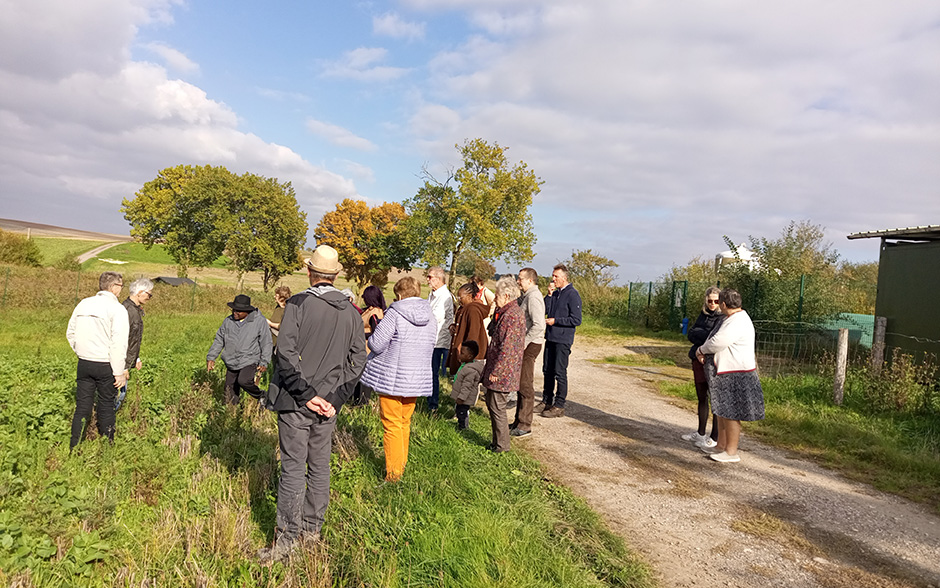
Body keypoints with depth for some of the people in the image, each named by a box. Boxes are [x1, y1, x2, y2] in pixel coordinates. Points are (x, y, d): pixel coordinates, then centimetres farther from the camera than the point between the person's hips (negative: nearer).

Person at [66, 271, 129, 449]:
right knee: (106, 407, 7)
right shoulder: (117, 309, -12)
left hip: (84, 363, 5)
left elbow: (70, 332, 15)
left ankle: (75, 448, 15)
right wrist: (119, 372, -12)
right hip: (105, 365, -5)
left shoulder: (83, 304, 8)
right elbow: (119, 343, -16)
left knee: (82, 406, 11)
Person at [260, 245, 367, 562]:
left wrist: (305, 394, -13)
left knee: (293, 468, 2)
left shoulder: (297, 304, -11)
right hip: (328, 404, 4)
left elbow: (286, 354, -18)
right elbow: (358, 360, 4)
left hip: (296, 402, -4)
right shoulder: (351, 312, 3)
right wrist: (336, 398, 3)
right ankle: (312, 530, 28)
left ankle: (286, 540, 8)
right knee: (320, 466, 15)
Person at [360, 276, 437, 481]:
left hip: (392, 377, -6)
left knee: (392, 425, 3)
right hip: (417, 379, 6)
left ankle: (393, 473, 8)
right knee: (405, 422, 19)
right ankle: (402, 464, 30)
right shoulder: (431, 318, 5)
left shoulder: (395, 313, -15)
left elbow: (376, 344, -16)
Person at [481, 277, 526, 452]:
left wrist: (495, 372, -20)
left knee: (497, 408, 0)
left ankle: (501, 446, 13)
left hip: (502, 373, -10)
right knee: (491, 403, 18)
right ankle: (498, 442, 30)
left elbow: (507, 349, -25)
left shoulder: (512, 315, -21)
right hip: (500, 371, 10)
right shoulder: (508, 313, 13)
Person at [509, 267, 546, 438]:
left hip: (529, 346, -10)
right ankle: (519, 421, 26)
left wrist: (523, 344, -22)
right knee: (521, 384, 16)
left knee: (525, 385, -4)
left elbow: (538, 325, -26)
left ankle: (525, 426, 4)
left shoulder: (533, 297, -16)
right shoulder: (527, 296, 16)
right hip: (525, 344, 10)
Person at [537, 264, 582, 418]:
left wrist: (555, 321, -14)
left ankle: (559, 406, 8)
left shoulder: (572, 295, -11)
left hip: (563, 340, -7)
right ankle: (547, 401, 25)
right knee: (548, 370, 13)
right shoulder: (555, 293, 12)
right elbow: (545, 310, 5)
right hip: (550, 337, 7)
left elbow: (576, 320, -14)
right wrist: (549, 295, -5)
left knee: (560, 373, -1)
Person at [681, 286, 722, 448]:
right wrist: (706, 335, -11)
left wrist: (698, 333, -10)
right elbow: (691, 334, 4)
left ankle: (715, 438, 9)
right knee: (702, 398, 16)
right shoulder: (704, 314, 13)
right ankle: (700, 433, 28)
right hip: (699, 362, 8)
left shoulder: (725, 318, -10)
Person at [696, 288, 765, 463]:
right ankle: (721, 446, 27)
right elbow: (718, 341, 21)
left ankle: (731, 452, 5)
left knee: (731, 413, -3)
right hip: (725, 372, 11)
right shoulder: (733, 319, 15)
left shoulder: (737, 322, -20)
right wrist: (704, 352, 4)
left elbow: (717, 342, -25)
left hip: (735, 375, -11)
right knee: (722, 410, 17)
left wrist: (701, 350, -6)